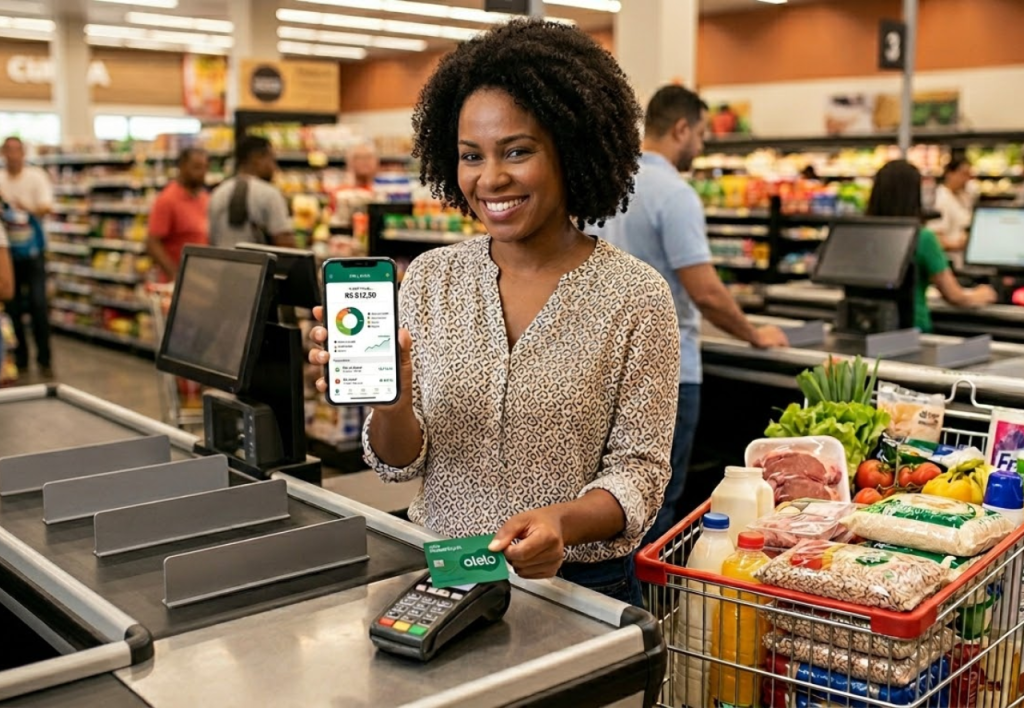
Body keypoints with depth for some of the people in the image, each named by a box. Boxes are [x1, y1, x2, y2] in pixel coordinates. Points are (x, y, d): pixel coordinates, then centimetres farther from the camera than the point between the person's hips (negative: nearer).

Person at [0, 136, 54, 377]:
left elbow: (46, 207, -15)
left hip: (32, 250, -2)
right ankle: (20, 359, 17)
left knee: (38, 305, -9)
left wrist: (28, 208, -37)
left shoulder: (36, 176, -5)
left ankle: (44, 359, 0)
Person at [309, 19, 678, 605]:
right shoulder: (430, 278, -1)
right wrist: (390, 400, -22)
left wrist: (560, 520, -29)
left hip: (576, 584, -3)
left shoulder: (635, 295, -10)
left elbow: (639, 472, -9)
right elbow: (401, 464, -1)